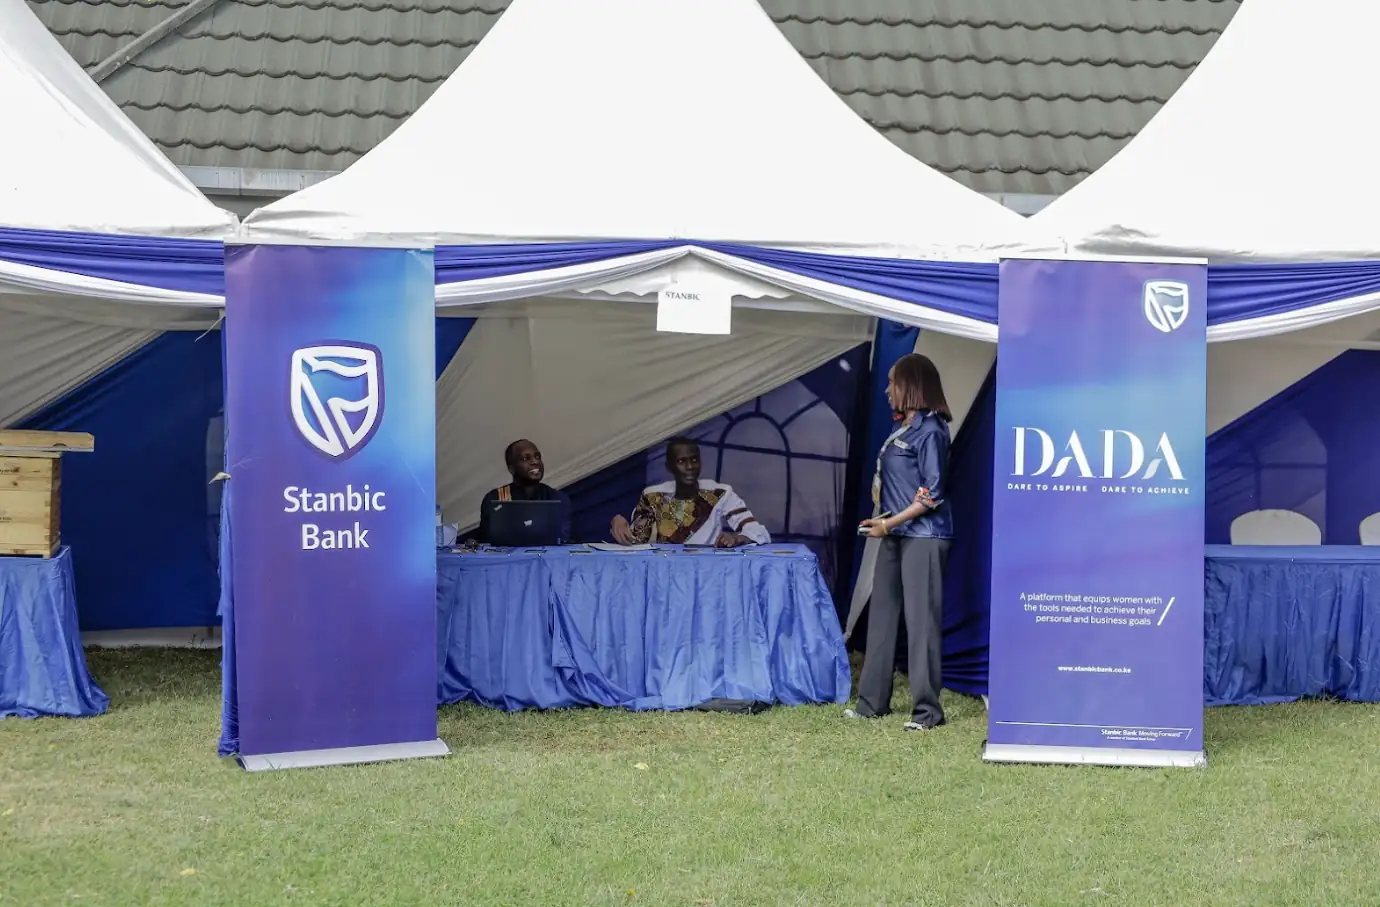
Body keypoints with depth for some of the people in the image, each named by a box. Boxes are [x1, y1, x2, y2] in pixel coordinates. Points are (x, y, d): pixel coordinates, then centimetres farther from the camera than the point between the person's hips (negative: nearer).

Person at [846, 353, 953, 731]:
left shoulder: (930, 430, -11)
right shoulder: (902, 429, 14)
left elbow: (932, 492, -15)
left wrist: (889, 522, -15)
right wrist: (882, 520, 4)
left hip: (923, 536, -9)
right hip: (896, 535, 9)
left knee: (921, 621, -6)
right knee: (882, 616, 11)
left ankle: (928, 709, -2)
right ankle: (873, 700, 18)